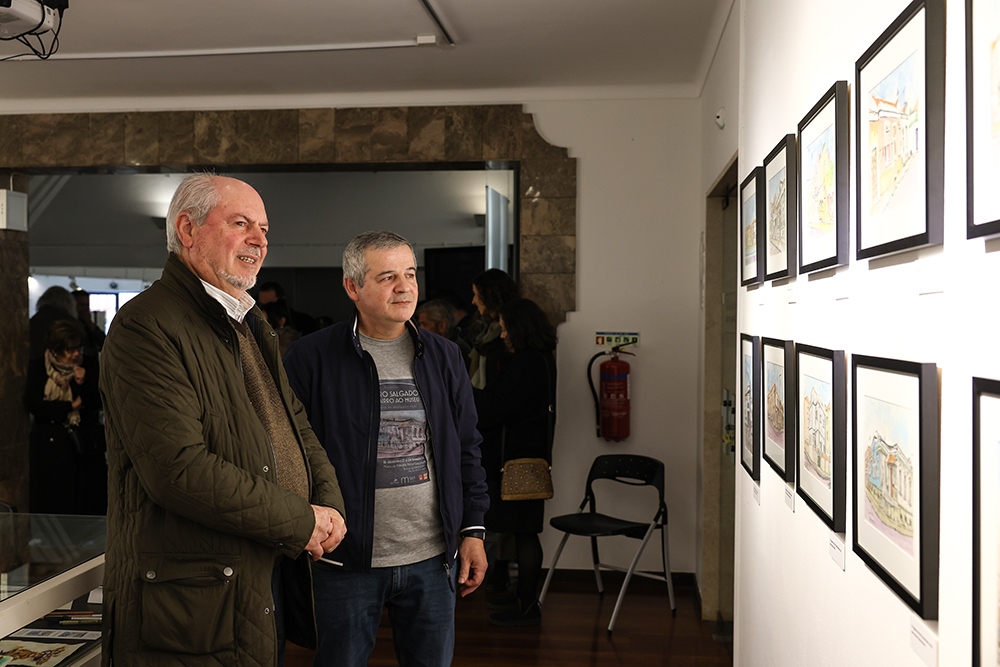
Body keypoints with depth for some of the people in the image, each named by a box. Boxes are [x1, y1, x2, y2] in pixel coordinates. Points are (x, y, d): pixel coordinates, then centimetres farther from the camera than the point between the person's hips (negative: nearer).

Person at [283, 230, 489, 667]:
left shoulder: (443, 357, 8)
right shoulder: (310, 359, -5)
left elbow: (466, 449, 12)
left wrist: (473, 531, 7)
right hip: (346, 560, -3)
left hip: (433, 558, 4)